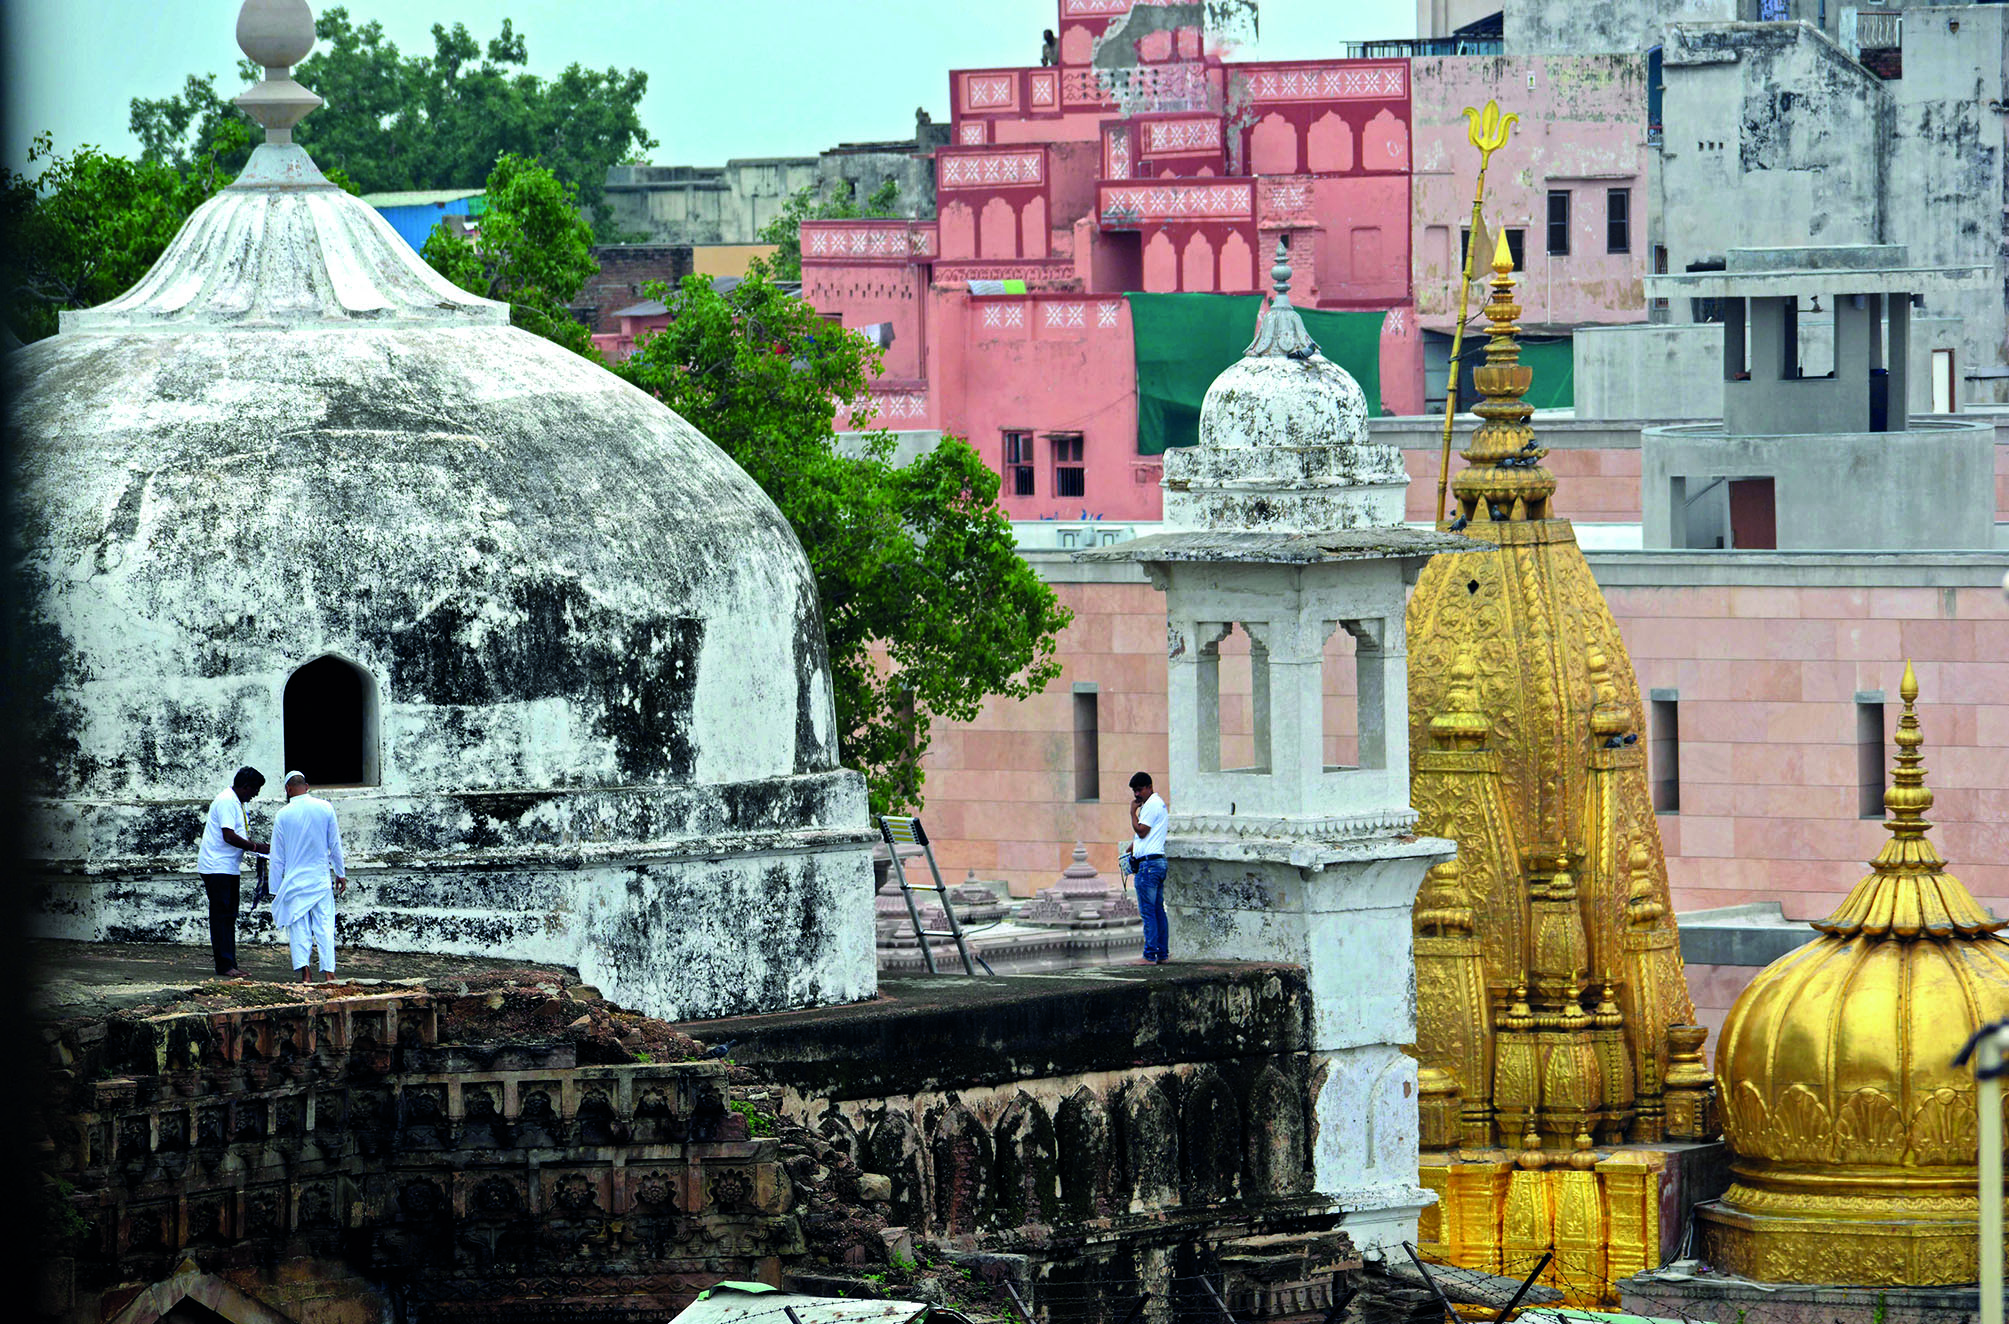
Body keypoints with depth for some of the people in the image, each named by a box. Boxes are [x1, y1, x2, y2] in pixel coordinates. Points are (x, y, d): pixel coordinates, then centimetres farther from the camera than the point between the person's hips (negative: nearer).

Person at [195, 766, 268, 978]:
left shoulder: (235, 802, 18)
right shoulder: (226, 801, -15)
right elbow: (229, 836, -22)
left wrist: (253, 845, 8)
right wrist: (255, 847, -14)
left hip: (230, 869, 11)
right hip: (217, 868, -11)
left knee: (229, 916, 10)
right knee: (221, 915, -10)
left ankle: (229, 965, 13)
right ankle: (225, 965, -11)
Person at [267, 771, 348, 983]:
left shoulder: (283, 815, -3)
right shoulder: (325, 808, -1)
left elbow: (277, 856, 2)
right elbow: (335, 845, 5)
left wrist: (275, 889, 8)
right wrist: (340, 874, 16)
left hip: (294, 882, -1)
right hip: (321, 879, 1)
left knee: (298, 928, 1)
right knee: (325, 927, 3)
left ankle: (304, 973, -11)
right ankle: (328, 972, -4)